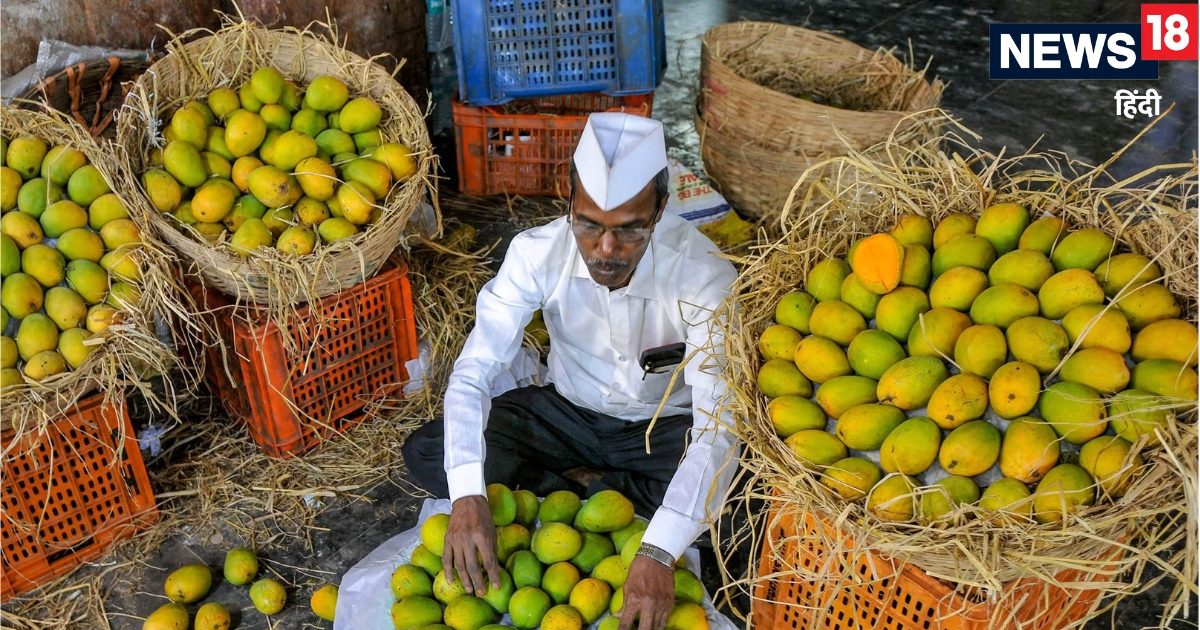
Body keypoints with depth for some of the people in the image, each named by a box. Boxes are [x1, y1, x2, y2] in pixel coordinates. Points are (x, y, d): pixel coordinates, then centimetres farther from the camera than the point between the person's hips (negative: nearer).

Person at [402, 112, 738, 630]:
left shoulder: (703, 275, -30)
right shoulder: (538, 252, -24)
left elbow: (719, 422, -37)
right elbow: (473, 371, -26)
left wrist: (659, 553, -49)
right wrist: (468, 496, -41)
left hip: (665, 428, -1)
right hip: (567, 412, 2)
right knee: (425, 453, -16)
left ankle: (577, 486, -11)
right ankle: (600, 492, -12)